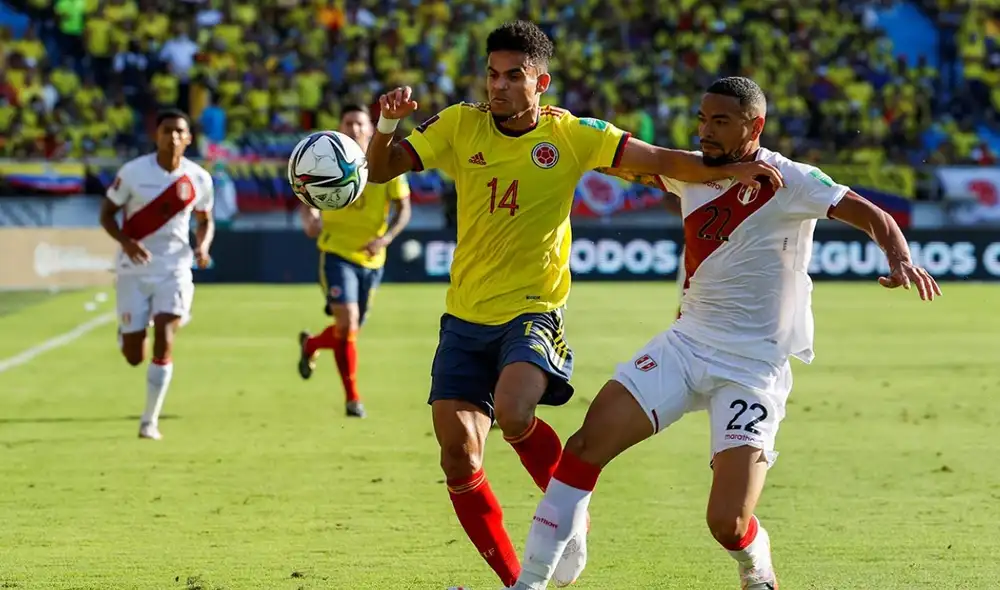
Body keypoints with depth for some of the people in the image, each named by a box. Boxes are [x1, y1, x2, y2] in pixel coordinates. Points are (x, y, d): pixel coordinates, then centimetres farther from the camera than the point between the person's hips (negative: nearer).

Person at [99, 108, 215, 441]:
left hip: (174, 268, 1)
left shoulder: (198, 179, -2)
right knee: (134, 356, 2)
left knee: (164, 342, -17)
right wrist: (125, 242, -21)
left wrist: (202, 246, -9)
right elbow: (107, 213, -1)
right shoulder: (133, 172, -10)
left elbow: (205, 221, 13)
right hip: (135, 269, -1)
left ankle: (150, 421, -4)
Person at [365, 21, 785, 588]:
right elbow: (382, 169, 1)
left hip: (532, 312, -3)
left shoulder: (570, 135, -5)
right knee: (459, 461, -3)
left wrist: (731, 170, -20)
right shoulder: (460, 126, 1)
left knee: (512, 414, -31)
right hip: (465, 318, 4)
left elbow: (659, 159, -7)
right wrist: (388, 125, -19)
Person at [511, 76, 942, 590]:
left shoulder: (788, 181, -11)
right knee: (587, 444, -12)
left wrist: (900, 259, -36)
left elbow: (873, 218, -16)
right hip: (686, 344, 5)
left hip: (753, 368, -5)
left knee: (728, 524, -15)